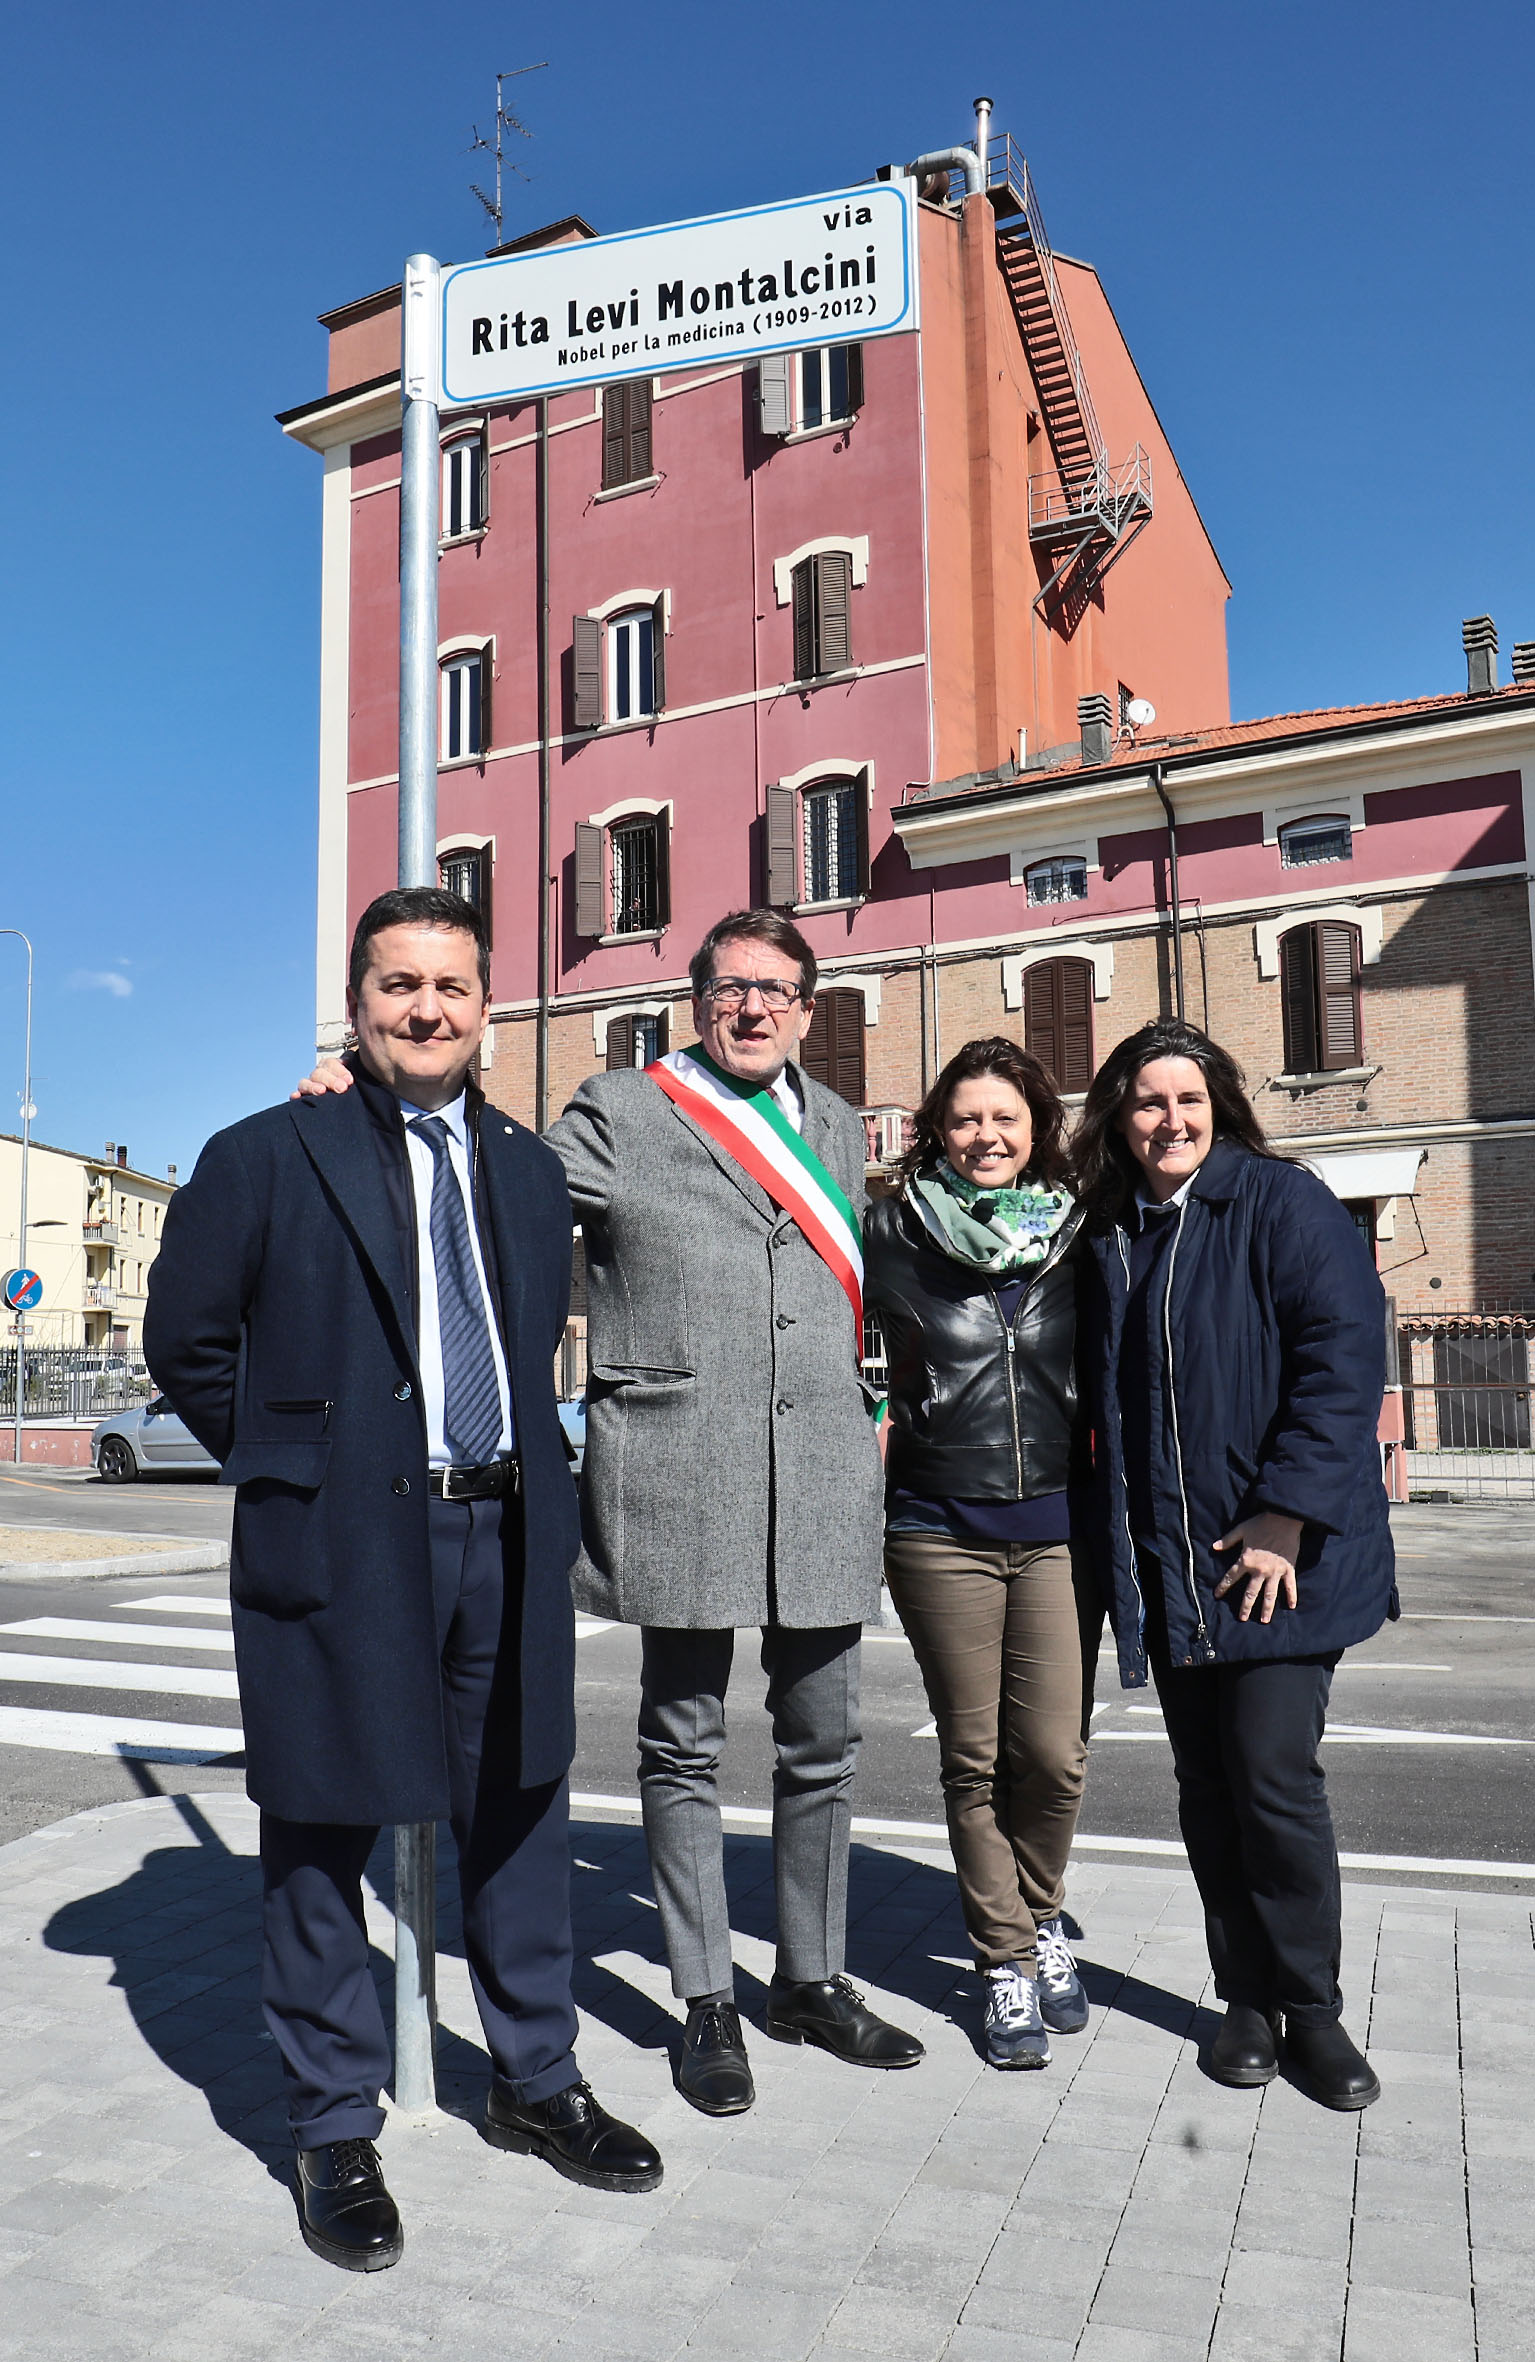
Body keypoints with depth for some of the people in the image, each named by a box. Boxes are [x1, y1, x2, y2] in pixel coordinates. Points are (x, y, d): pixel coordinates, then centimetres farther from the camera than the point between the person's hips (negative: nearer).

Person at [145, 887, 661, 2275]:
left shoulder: (529, 1171, 10)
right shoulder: (267, 1159, -5)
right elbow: (187, 1341, 1)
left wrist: (525, 1474, 11)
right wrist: (296, 1461, 1)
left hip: (507, 1540, 5)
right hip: (341, 1541, -4)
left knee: (518, 1822, 16)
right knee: (321, 1844, 9)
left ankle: (536, 2083, 36)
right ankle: (335, 2133, 28)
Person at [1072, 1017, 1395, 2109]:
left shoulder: (1285, 1205, -6)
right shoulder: (1108, 1234, 10)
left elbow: (1344, 1356, -13)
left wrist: (1287, 1514, -18)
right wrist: (1118, 1543, 8)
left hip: (1279, 1555, -5)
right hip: (1166, 1559, 5)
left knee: (1276, 1774, -5)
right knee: (1208, 1785, 10)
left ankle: (1312, 2009, 15)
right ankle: (1250, 1999, 25)